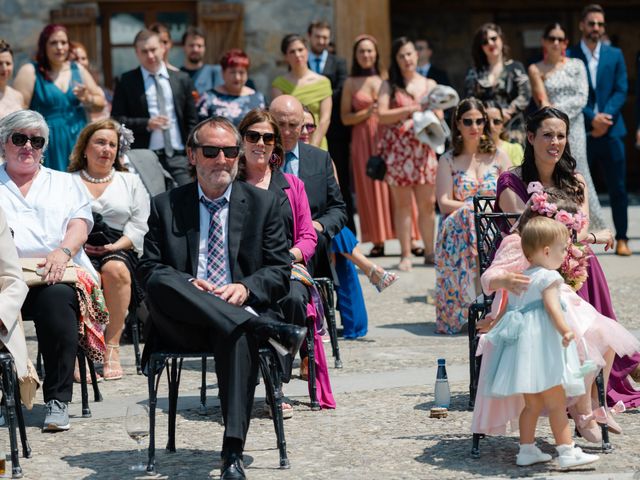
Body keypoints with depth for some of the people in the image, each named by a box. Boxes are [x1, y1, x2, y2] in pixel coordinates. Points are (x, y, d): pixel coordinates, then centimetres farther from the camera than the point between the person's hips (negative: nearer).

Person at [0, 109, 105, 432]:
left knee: (57, 298, -35)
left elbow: (80, 224, 11)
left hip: (59, 275, 1)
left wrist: (62, 252, -11)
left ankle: (57, 401, -30)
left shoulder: (63, 183, 26)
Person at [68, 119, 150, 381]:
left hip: (119, 251, 1)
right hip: (79, 251, -1)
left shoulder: (130, 182, 23)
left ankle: (112, 348, -34)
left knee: (115, 269, -37)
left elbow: (139, 226, 12)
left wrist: (116, 246, -6)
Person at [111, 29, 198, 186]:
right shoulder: (127, 82, 4)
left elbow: (191, 121, 14)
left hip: (179, 157, 2)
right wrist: (146, 124, -13)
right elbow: (116, 120, 1)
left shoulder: (182, 80, 12)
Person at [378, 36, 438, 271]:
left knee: (428, 203, -1)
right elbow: (382, 115, -5)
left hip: (424, 149, 2)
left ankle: (430, 252, 8)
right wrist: (412, 109, -11)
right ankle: (405, 255, 2)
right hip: (397, 150, -2)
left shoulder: (430, 85, 15)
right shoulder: (389, 86, 7)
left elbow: (439, 116, 12)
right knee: (402, 203, -1)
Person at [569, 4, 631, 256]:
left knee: (618, 188, 3)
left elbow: (621, 90, 3)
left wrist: (605, 117, -11)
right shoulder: (570, 56, 1)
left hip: (610, 130, 2)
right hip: (580, 131, -2)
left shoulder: (615, 55, 10)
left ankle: (621, 238, 9)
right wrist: (592, 118, -14)